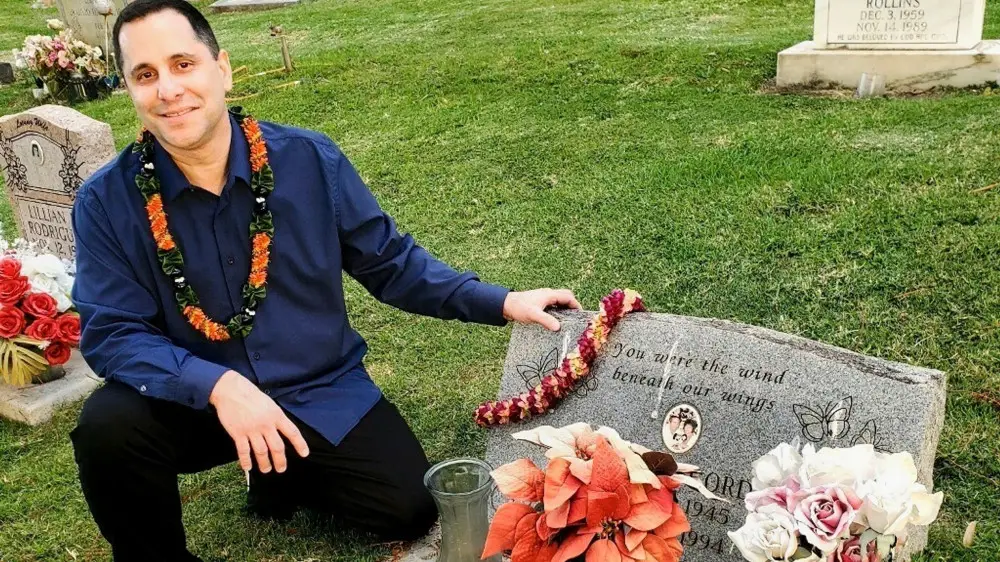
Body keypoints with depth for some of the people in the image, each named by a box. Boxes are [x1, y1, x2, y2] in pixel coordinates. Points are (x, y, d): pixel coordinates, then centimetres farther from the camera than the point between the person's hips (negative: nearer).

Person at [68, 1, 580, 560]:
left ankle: (287, 470, 20)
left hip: (320, 391, 1)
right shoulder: (107, 202, -13)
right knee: (108, 428, -29)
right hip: (196, 400, 0)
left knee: (409, 509, -10)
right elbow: (112, 334, -13)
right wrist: (217, 385, -31)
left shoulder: (309, 159, -12)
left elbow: (390, 260, -2)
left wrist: (501, 302, -7)